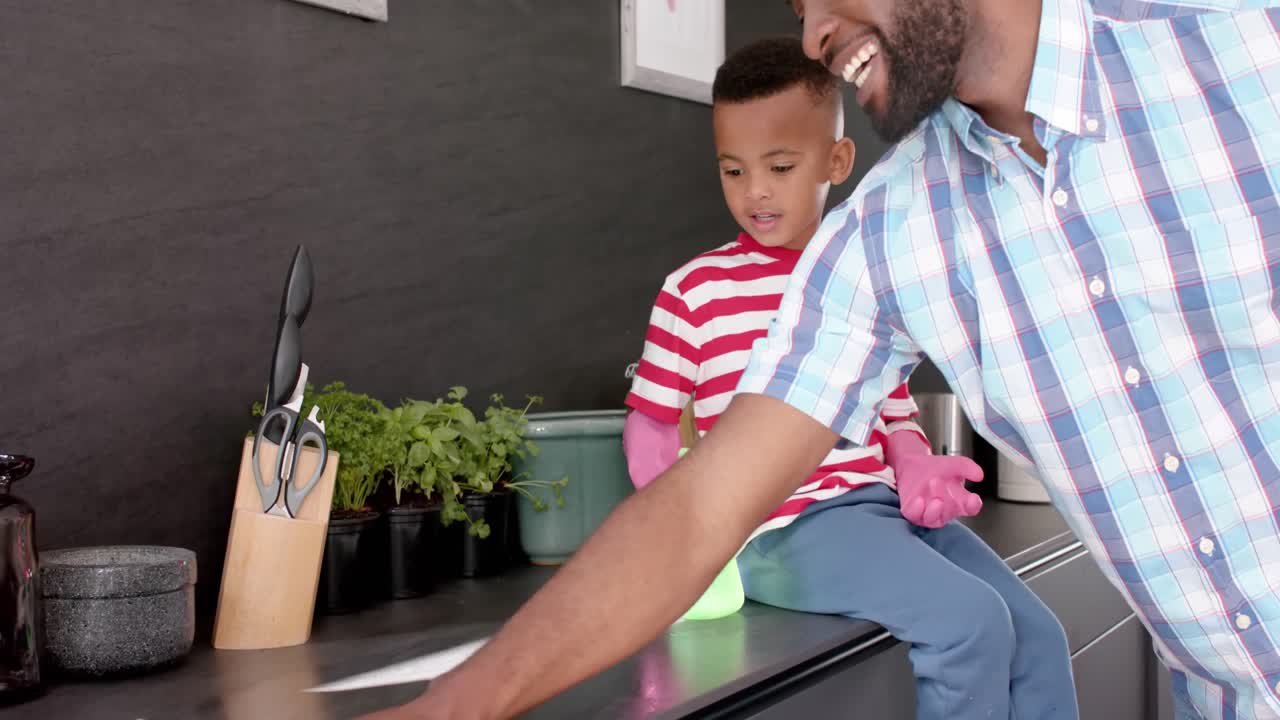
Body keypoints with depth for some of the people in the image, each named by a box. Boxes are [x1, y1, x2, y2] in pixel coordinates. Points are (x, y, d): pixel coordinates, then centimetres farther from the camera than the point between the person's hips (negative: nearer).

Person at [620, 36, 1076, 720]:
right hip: (787, 524, -6)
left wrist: (916, 467, -3)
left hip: (885, 505, 6)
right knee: (970, 625, -22)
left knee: (1039, 637, -1)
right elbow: (651, 421, 4)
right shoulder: (696, 291, -2)